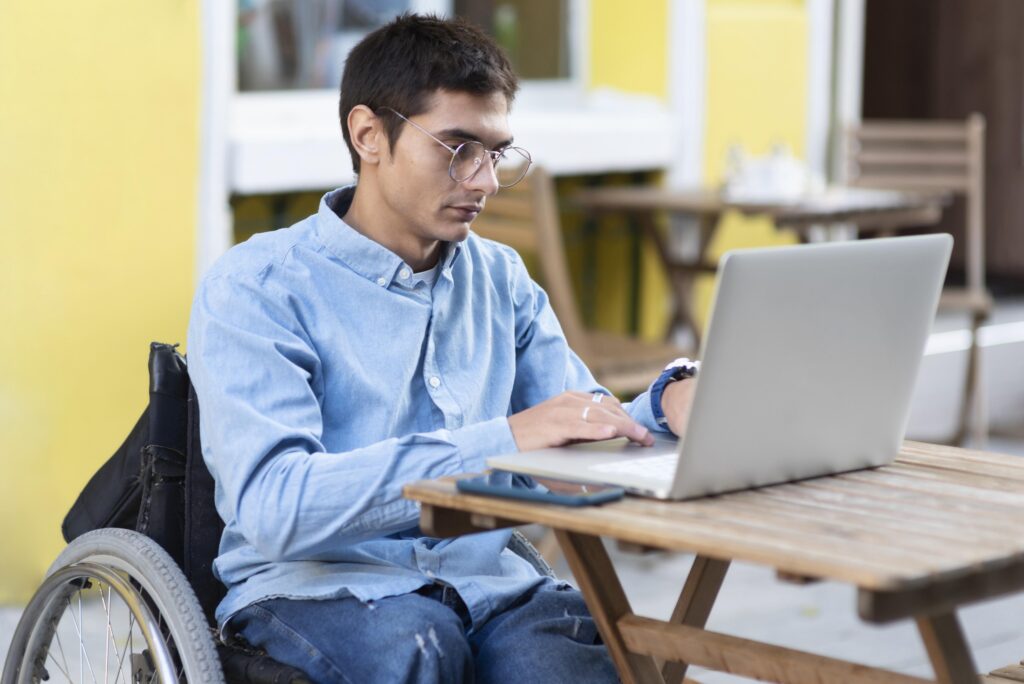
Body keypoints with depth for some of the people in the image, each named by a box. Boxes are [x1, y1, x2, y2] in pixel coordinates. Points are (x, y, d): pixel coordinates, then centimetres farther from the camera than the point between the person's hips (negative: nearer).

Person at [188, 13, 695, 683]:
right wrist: (501, 440, -27)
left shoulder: (502, 279, 12)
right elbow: (272, 505, -21)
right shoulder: (256, 288, -7)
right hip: (312, 585, -3)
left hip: (482, 577, 4)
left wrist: (666, 407, -13)